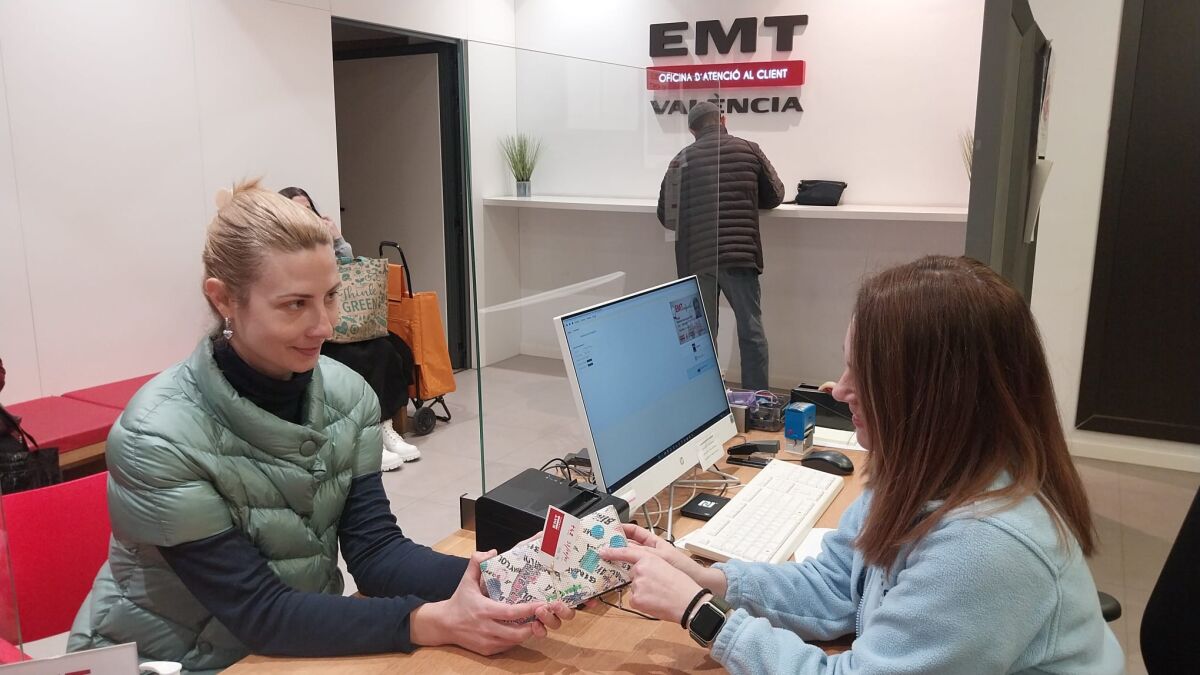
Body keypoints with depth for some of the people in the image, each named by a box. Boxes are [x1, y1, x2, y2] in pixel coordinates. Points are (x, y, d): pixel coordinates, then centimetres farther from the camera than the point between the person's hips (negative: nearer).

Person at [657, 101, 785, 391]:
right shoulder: (748, 149, 7)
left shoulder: (681, 160, 11)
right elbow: (774, 196, 16)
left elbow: (665, 215, 12)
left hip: (695, 259, 2)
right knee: (751, 332, 3)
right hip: (738, 255, -2)